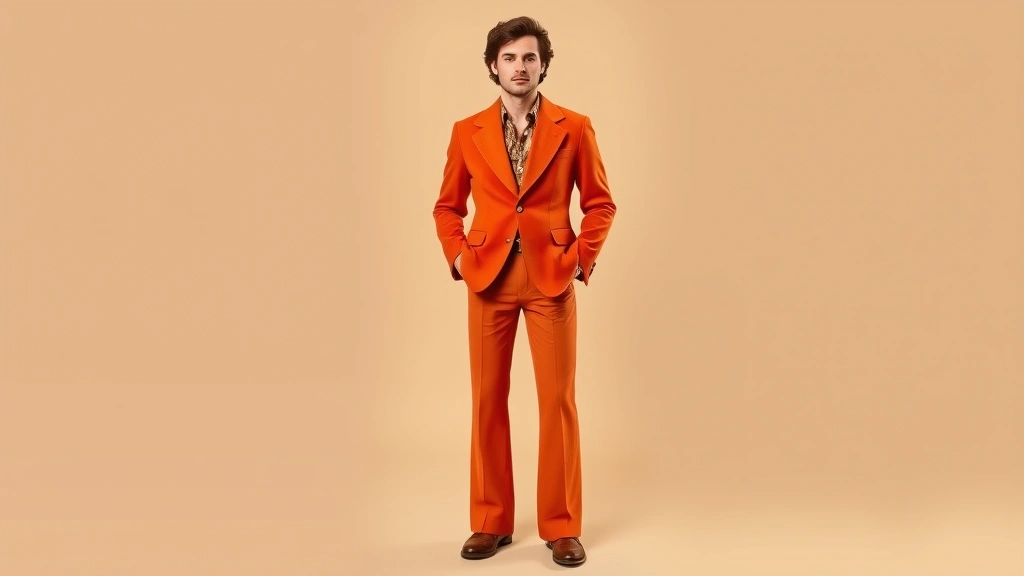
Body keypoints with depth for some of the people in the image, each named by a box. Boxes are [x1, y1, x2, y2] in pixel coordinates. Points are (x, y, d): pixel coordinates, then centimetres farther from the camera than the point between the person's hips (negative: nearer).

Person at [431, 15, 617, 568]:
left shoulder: (574, 128, 1)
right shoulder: (467, 132, 5)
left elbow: (600, 203, 6)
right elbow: (447, 206, 14)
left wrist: (580, 261, -4)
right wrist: (459, 258, 0)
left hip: (551, 278, -1)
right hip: (489, 278, 2)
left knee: (558, 401, -1)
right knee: (487, 400, 5)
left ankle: (562, 526, 12)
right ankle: (490, 521, 18)